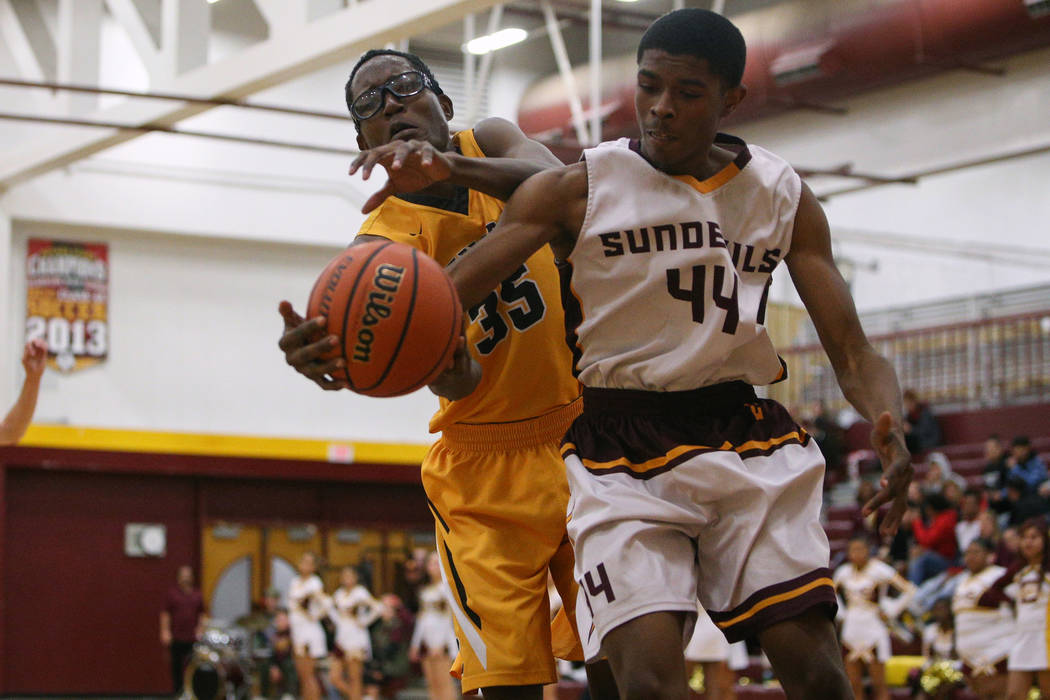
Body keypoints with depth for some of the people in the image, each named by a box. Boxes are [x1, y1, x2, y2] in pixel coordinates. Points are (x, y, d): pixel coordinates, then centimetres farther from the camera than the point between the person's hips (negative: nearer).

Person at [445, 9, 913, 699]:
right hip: (621, 453, -2)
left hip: (746, 438, 2)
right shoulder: (578, 189, -1)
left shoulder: (783, 196, 7)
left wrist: (891, 429, -17)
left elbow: (852, 350, 6)